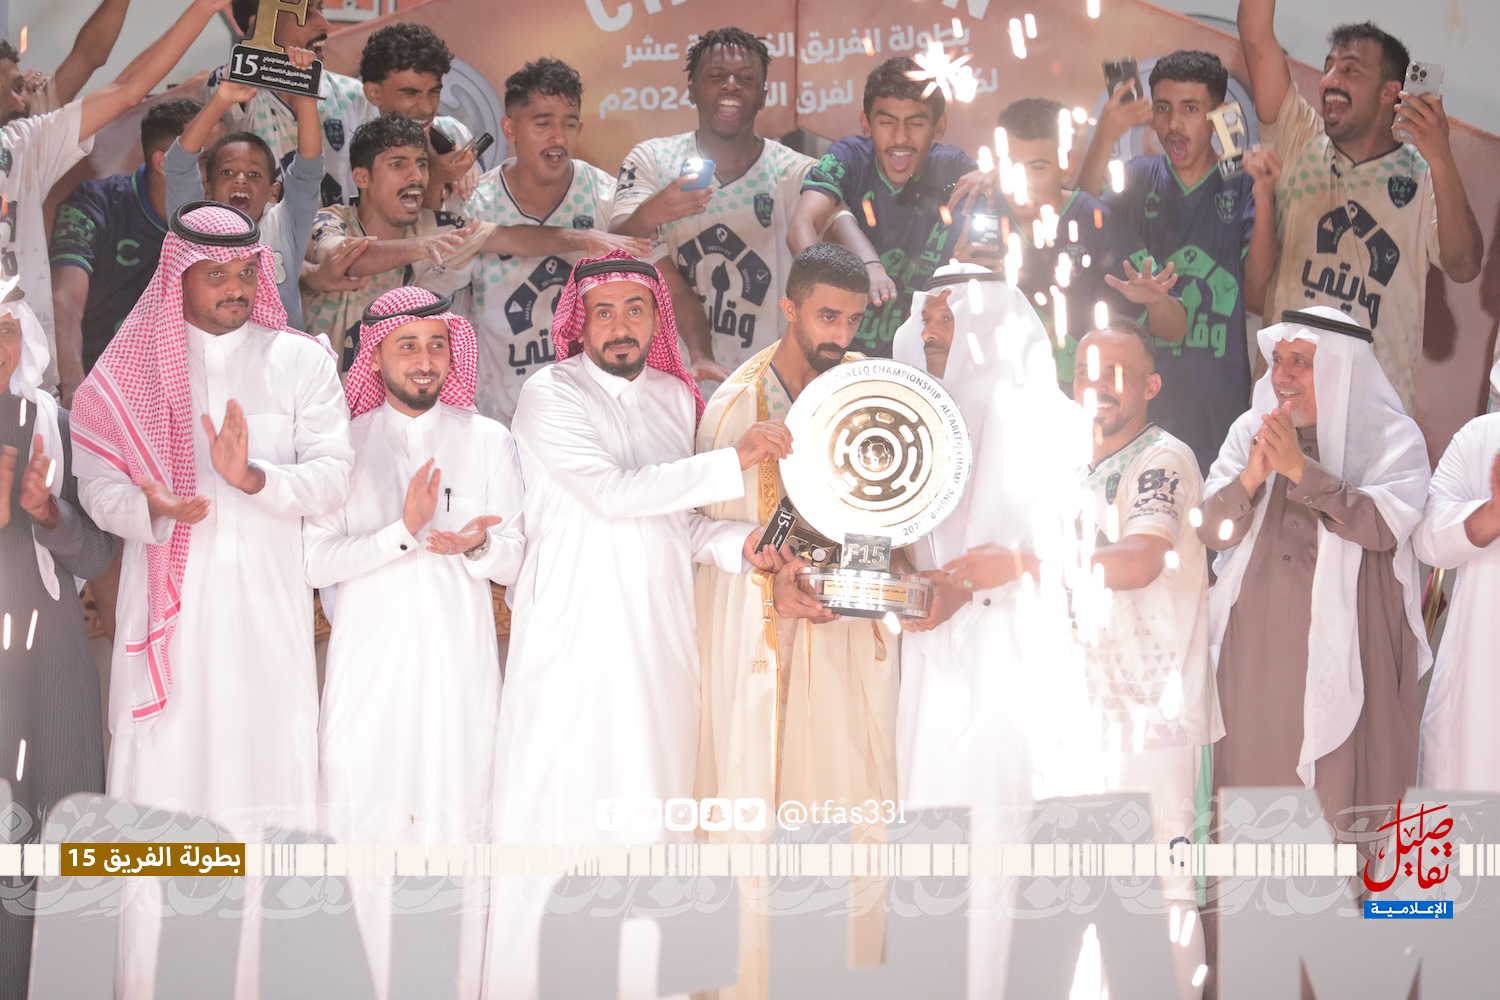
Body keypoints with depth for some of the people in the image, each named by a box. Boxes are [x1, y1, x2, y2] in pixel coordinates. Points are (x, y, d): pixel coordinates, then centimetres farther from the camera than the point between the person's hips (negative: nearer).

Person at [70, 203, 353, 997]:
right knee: (162, 779, -3)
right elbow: (99, 483, 3)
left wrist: (253, 478, -19)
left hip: (267, 601, 0)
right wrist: (155, 509, -18)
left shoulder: (301, 361, 8)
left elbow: (332, 478, -1)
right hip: (169, 601, 0)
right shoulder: (132, 367, 10)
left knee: (264, 777, -3)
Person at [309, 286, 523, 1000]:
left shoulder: (489, 441, 9)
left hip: (459, 660, 0)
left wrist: (470, 545, -15)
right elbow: (314, 560, -4)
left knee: (459, 830, -2)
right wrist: (404, 534, -16)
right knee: (371, 835, -2)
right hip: (370, 665, 0)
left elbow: (514, 560, 6)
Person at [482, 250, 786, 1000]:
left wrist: (737, 542, -1)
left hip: (660, 633, 6)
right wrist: (734, 461, -18)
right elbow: (610, 492, -18)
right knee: (559, 807, -3)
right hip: (573, 635, -6)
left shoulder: (675, 397, 14)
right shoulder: (550, 395, -6)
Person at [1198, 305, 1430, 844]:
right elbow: (1211, 530, 1)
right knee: (1258, 768, 5)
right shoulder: (1251, 430, 8)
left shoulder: (1391, 437, -2)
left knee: (1341, 783, -3)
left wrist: (1300, 469, -21)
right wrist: (1251, 477, -18)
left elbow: (1382, 524, -17)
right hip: (1258, 643, 3)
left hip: (1347, 643, -3)